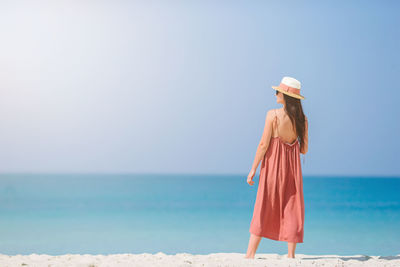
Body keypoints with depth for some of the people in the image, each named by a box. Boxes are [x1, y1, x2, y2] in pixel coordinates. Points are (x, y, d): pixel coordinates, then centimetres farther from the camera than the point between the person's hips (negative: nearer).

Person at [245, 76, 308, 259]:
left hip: (273, 164, -3)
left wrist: (253, 168, -5)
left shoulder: (273, 115, -11)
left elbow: (264, 144, -11)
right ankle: (290, 255, 5)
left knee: (263, 209, 3)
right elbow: (304, 149, 3)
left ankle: (250, 254, 5)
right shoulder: (302, 119, 1)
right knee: (292, 210, 8)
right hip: (293, 167, 3)